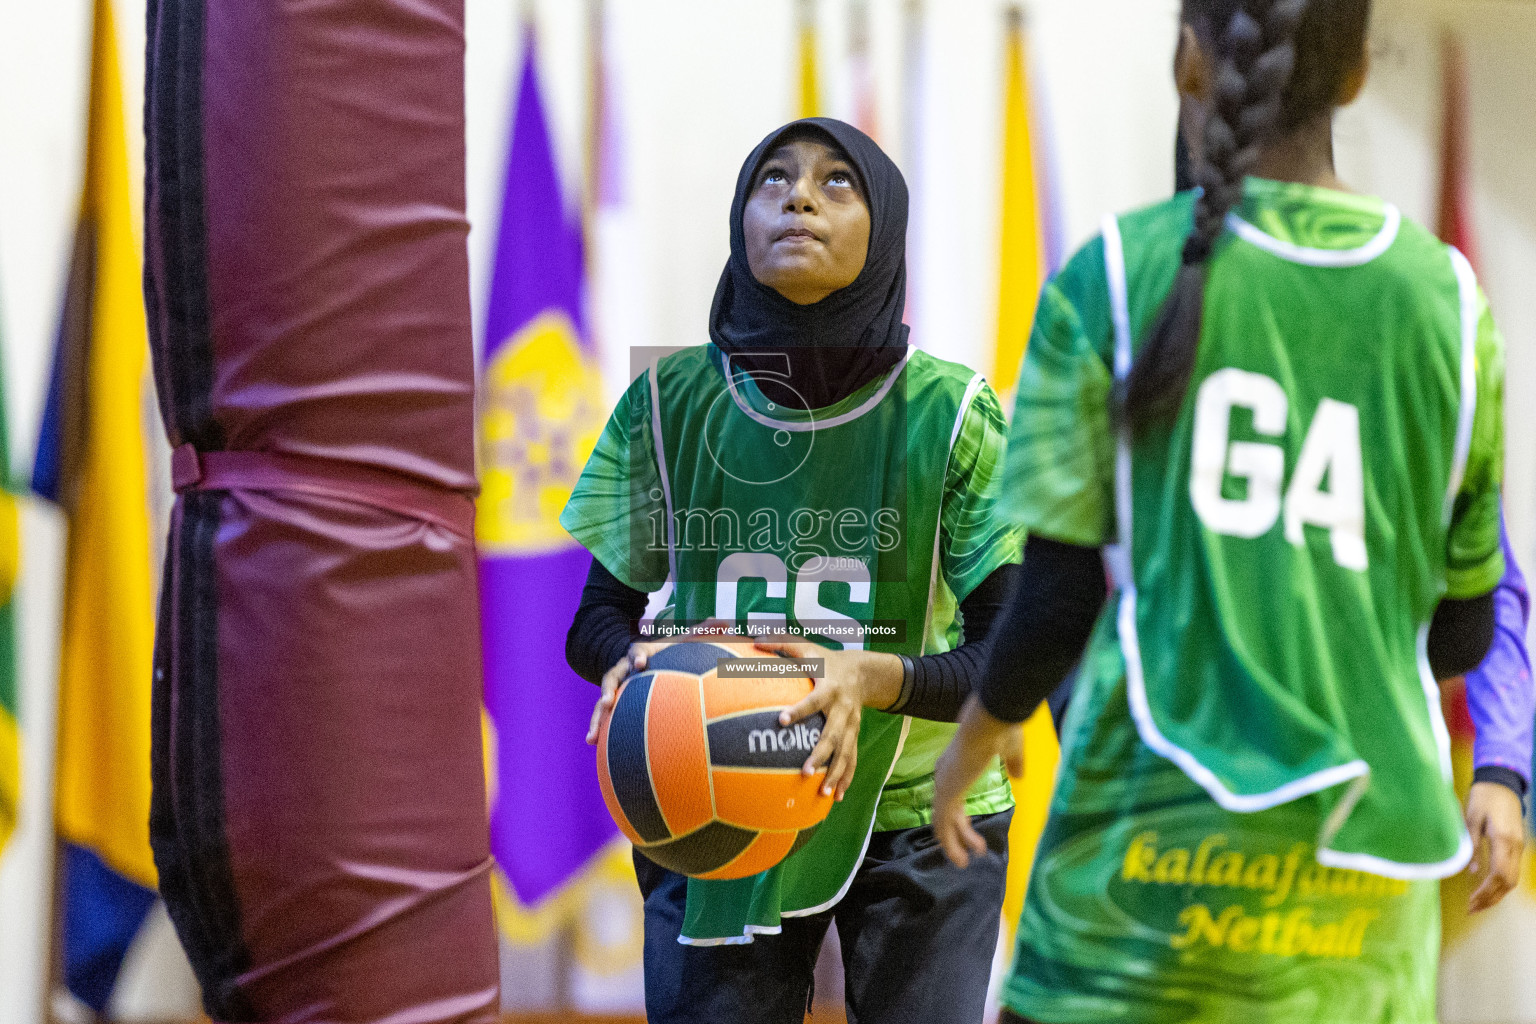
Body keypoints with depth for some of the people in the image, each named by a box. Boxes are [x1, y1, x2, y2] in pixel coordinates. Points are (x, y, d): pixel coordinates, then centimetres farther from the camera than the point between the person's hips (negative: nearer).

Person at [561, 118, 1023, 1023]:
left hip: (917, 820, -1)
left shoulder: (950, 414, -8)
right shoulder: (671, 403, -2)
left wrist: (874, 678, -29)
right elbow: (602, 610, 5)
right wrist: (638, 663, -19)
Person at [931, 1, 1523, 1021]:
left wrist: (972, 743, 17)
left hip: (1163, 832, -3)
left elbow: (1058, 599, -2)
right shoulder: (1446, 301, 7)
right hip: (1361, 885, 3)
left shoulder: (1113, 280, -2)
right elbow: (1463, 631, 12)